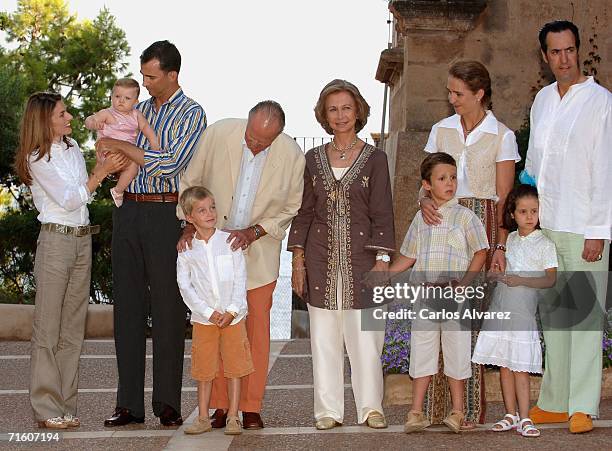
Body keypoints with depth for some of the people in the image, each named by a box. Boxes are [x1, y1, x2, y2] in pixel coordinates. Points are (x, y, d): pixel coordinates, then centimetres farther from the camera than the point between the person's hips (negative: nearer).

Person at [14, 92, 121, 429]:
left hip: (82, 239, 7)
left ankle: (65, 405, 11)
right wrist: (100, 173, -11)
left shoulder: (72, 147, 13)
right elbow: (69, 200, -13)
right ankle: (47, 408, 0)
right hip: (56, 240, -7)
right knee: (48, 327, -4)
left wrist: (99, 173, -1)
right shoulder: (37, 159, -7)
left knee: (73, 327, 7)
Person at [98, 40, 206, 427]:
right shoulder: (140, 109, 17)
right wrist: (110, 153, 5)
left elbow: (169, 165, -15)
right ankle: (129, 404, 9)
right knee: (127, 307, 5)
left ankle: (168, 404, 4)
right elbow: (114, 162, 27)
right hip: (128, 211, 6)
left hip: (166, 214, -6)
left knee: (167, 308, -3)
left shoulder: (191, 113, -3)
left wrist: (123, 147, -8)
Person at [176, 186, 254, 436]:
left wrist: (231, 311, -10)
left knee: (234, 368, 3)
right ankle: (203, 418, 16)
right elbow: (185, 287, -3)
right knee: (204, 370, 6)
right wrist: (209, 312, -11)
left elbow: (240, 280, -1)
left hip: (233, 317, 0)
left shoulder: (230, 241, 0)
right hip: (203, 319, 0)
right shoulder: (187, 249, 0)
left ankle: (233, 417, 11)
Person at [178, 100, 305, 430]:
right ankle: (220, 406, 8)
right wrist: (190, 226, -7)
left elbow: (290, 210, 0)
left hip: (258, 248, 0)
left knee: (257, 326, 0)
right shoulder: (218, 134, -13)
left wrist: (254, 232, -12)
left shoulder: (292, 155, -12)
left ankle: (251, 408, 9)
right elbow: (190, 183, 0)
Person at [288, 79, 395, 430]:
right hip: (321, 259, 3)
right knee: (324, 336, 4)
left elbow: (382, 214, 0)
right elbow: (304, 211, 11)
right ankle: (329, 410, 12)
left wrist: (382, 260, -8)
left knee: (364, 335, -3)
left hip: (360, 256, -2)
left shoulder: (375, 158, 3)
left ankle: (371, 407, 10)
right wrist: (298, 260, 5)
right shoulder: (313, 159, 10)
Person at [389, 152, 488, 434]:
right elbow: (408, 257, 17)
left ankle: (457, 411, 15)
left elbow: (480, 253, -4)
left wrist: (464, 283, -15)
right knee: (422, 351, 6)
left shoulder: (464, 216, -1)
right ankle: (416, 412, 12)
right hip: (424, 294, 4)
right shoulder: (421, 219, 11)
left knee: (456, 352, 3)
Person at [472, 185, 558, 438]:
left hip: (523, 311, -5)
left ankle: (524, 418, 0)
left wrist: (521, 280, -21)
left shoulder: (544, 244, -3)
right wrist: (495, 273, 1)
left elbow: (551, 279, -10)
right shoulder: (508, 239, 11)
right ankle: (511, 415, 15)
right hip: (499, 309, 5)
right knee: (504, 365, 7)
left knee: (520, 368, -5)